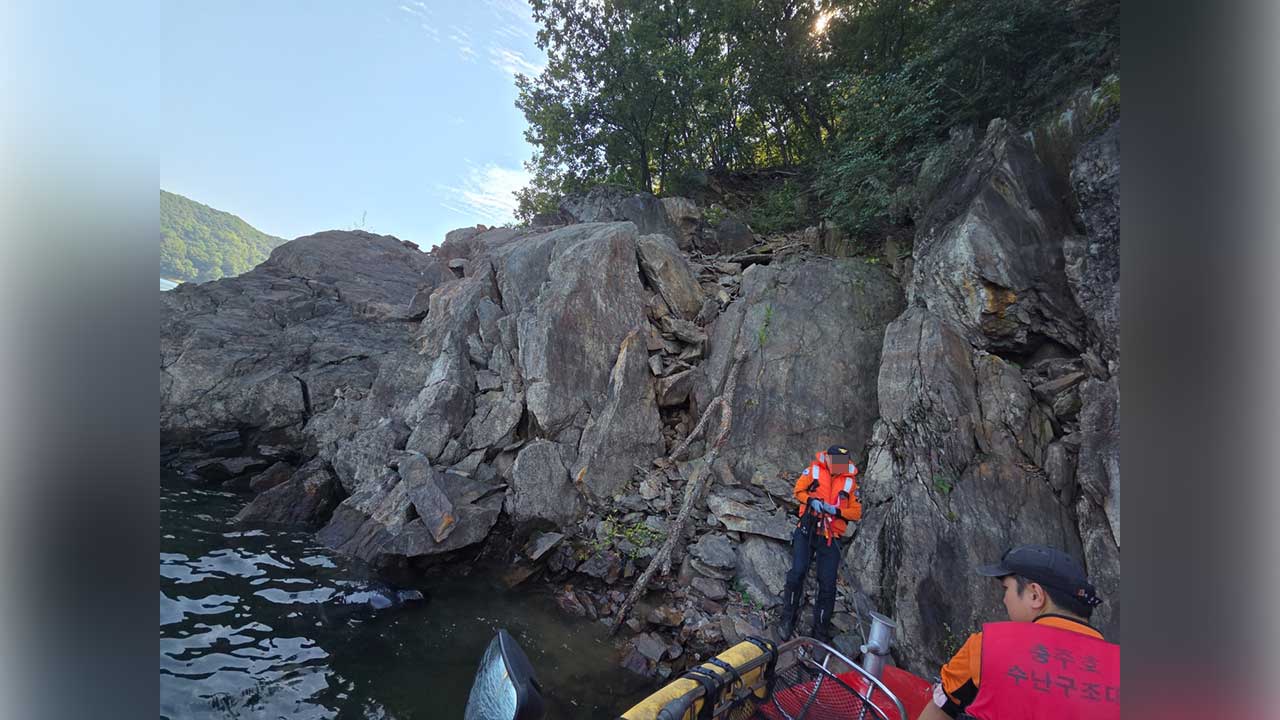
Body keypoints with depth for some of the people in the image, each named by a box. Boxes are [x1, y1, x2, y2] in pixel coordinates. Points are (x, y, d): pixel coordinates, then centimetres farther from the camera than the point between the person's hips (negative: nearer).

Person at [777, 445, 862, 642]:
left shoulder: (850, 482, 4)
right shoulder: (814, 470, 1)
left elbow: (856, 513, 4)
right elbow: (798, 490, 8)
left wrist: (836, 510, -14)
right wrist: (811, 501, -12)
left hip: (830, 538, 1)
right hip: (806, 531, -1)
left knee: (827, 585, 2)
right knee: (797, 573, -11)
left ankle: (821, 632, 19)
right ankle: (788, 621, 9)